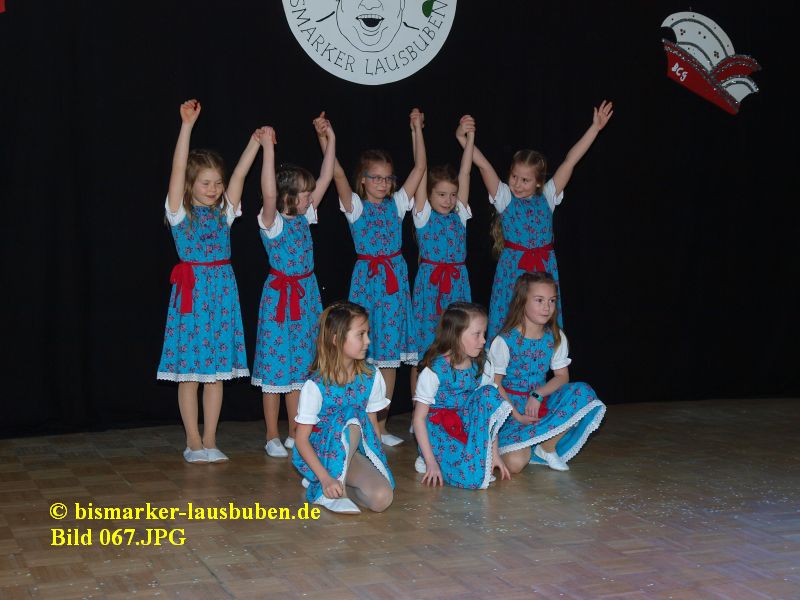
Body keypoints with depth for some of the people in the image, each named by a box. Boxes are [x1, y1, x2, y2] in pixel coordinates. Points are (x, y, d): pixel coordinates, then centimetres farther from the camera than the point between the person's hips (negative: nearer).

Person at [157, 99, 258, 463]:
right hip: (191, 289, -4)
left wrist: (257, 139, -6)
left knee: (217, 366, 7)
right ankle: (193, 442, 10)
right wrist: (187, 126, -19)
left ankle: (209, 440, 14)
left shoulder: (224, 211, 9)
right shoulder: (179, 212, -2)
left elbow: (240, 173, 3)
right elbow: (178, 169, -13)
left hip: (222, 289, 4)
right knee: (188, 367, 1)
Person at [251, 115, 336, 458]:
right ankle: (272, 437, 9)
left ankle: (295, 434, 21)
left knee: (300, 365, 12)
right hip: (280, 296, -7)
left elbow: (325, 178, 6)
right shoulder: (272, 222, -11)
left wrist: (330, 140, 3)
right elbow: (268, 193, -32)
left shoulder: (305, 217, 7)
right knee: (276, 364, 0)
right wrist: (268, 149, -36)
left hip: (306, 295, 7)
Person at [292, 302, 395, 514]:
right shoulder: (315, 386, -18)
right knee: (352, 423, -32)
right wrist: (325, 478, -27)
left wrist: (377, 461, -6)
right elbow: (301, 439, -16)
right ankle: (324, 484, -22)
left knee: (382, 498, -23)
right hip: (320, 452, -4)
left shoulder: (371, 377, -4)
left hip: (355, 451, 4)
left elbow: (372, 423, 7)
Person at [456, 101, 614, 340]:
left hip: (544, 266, 2)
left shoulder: (547, 197, 3)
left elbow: (570, 161, -1)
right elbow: (484, 166, -13)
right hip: (513, 268, -2)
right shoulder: (504, 198, -2)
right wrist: (462, 138, -23)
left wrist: (595, 127, -2)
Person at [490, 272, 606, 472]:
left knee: (583, 393, -24)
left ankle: (548, 446, -11)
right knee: (515, 463, -28)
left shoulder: (556, 338, 1)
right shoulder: (505, 341, -13)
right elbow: (495, 383, -11)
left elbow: (562, 376, 1)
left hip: (541, 402, 5)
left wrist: (538, 395, -16)